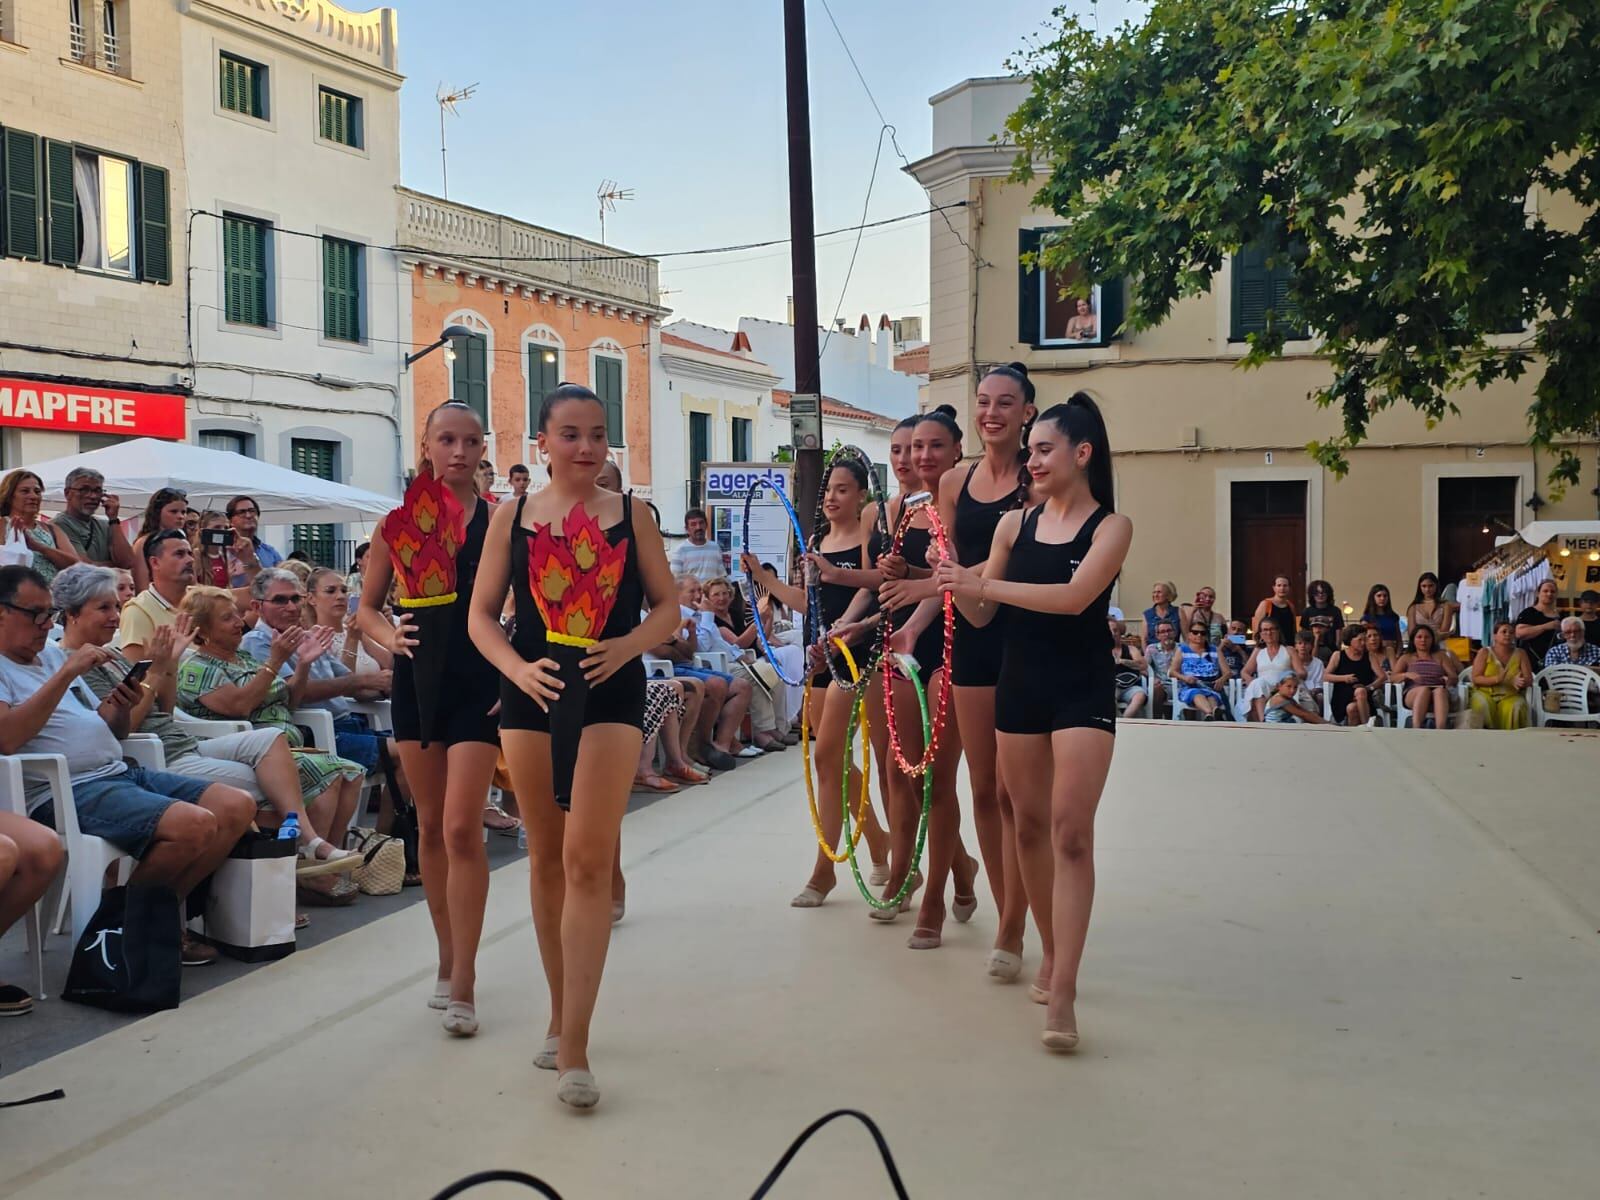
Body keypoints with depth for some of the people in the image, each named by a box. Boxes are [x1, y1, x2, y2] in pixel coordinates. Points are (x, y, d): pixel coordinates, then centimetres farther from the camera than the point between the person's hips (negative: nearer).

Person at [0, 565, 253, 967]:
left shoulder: (54, 654, 23)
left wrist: (120, 708, 1)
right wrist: (66, 674, -19)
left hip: (120, 772, 9)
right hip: (66, 791, -9)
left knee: (238, 807, -6)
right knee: (196, 825, -28)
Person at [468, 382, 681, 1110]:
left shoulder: (631, 515, 3)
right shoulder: (512, 517, 5)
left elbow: (666, 606, 5)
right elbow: (481, 614, 4)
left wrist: (628, 645, -15)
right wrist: (518, 668, -13)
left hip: (611, 694, -2)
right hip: (532, 696, 2)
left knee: (588, 861, -11)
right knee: (547, 859, 11)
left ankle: (573, 1046, -8)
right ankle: (561, 1013, 29)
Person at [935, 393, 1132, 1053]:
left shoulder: (1110, 526, -3)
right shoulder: (1014, 524, 7)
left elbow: (1075, 596, -20)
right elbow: (980, 614, 8)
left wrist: (983, 583, -21)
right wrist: (956, 582, -13)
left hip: (1082, 690, -4)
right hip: (1019, 687, 4)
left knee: (1071, 833, -12)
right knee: (1029, 827, 10)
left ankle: (1063, 996, -14)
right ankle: (1053, 958, 27)